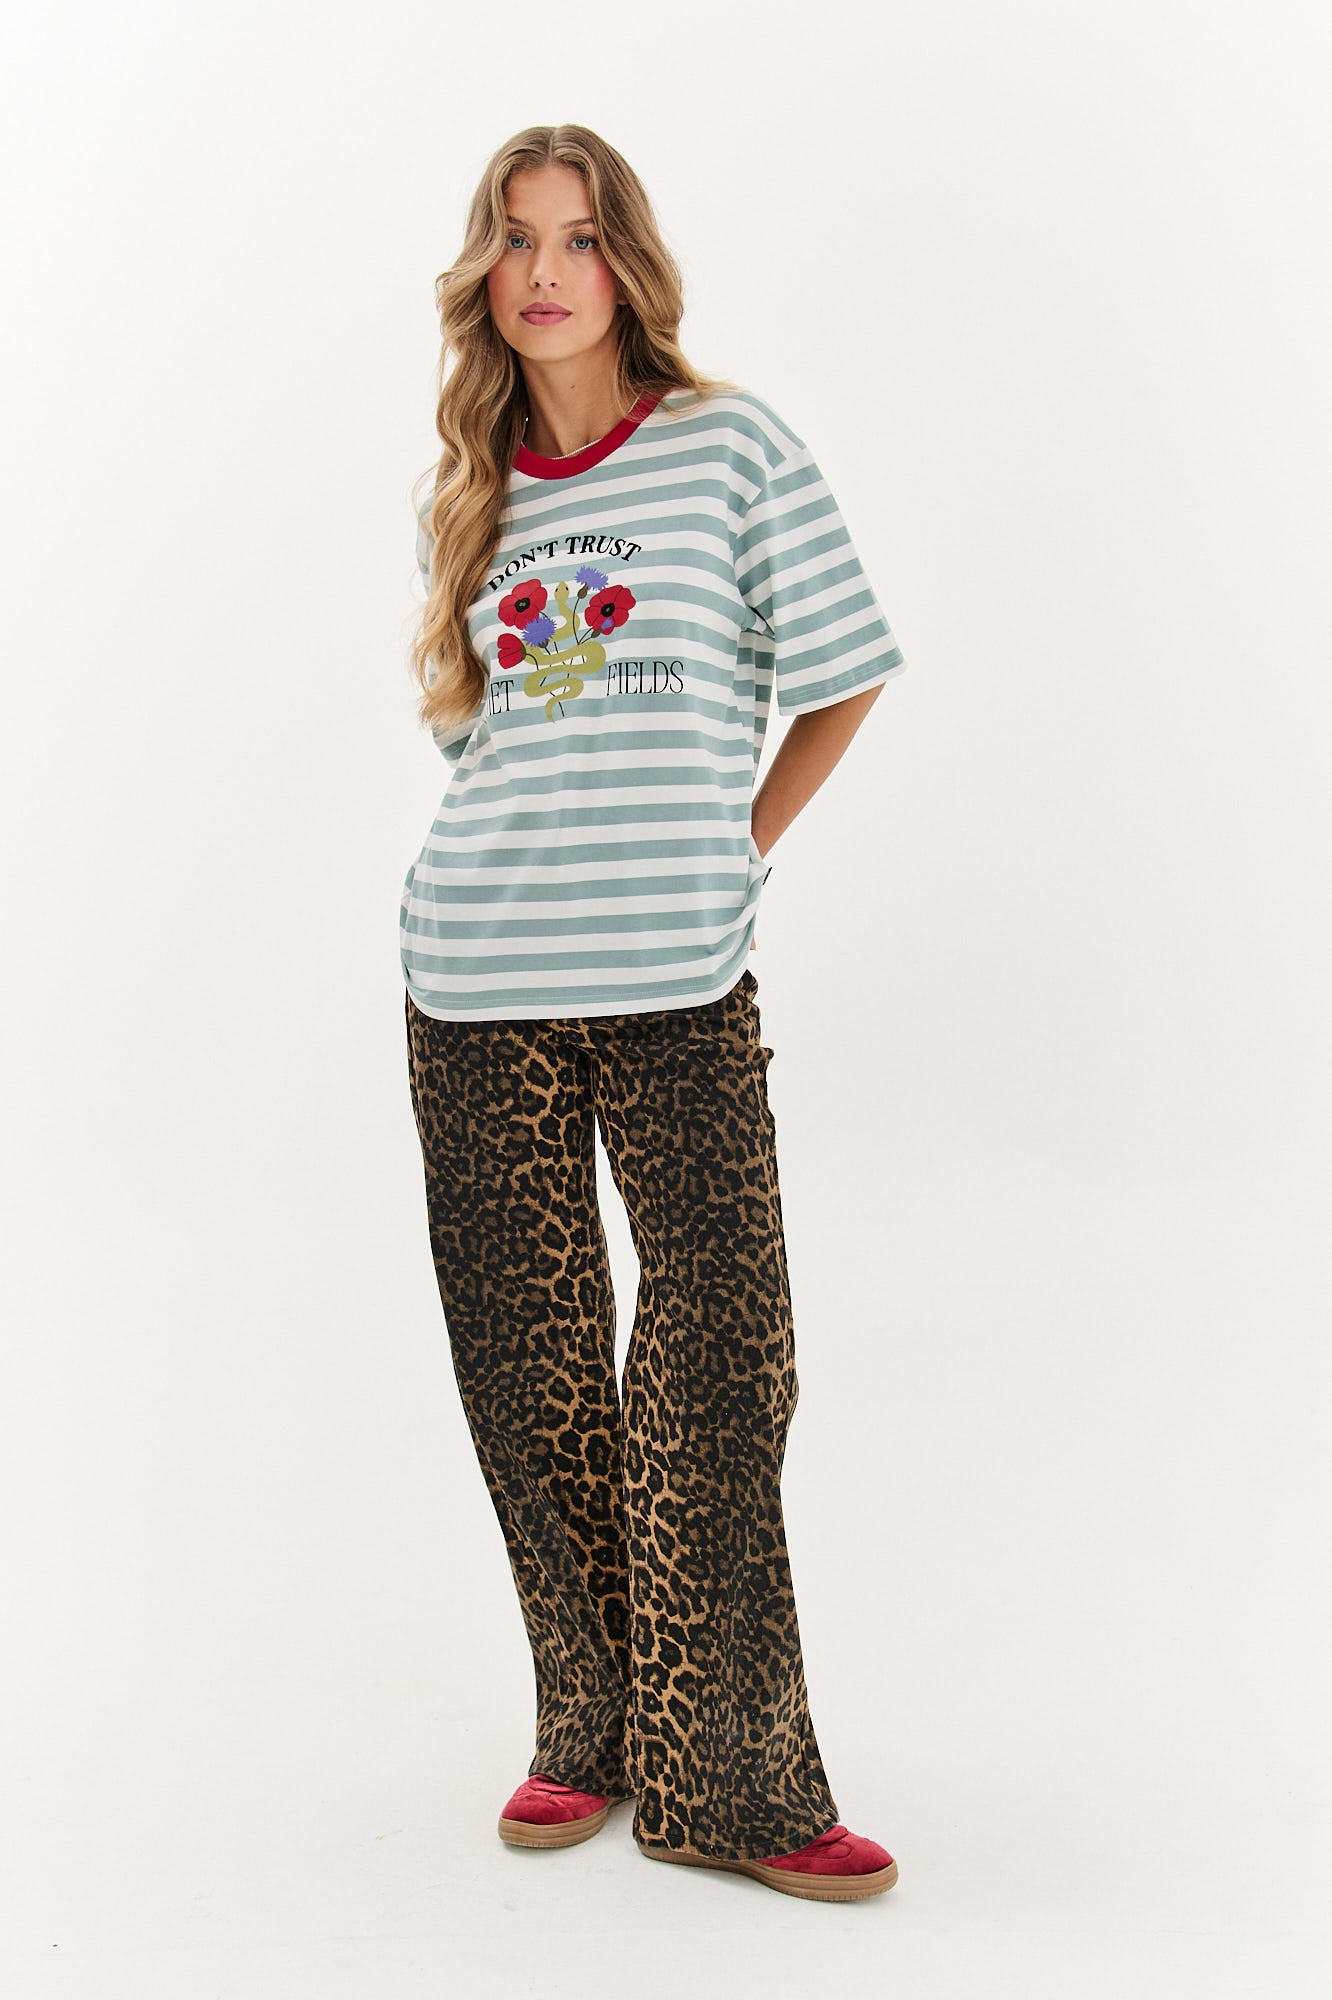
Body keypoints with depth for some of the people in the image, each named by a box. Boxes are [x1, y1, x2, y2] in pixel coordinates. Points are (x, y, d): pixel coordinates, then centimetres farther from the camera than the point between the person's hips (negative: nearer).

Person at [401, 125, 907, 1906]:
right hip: (476, 987, 3)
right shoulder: (465, 506, 13)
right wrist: (548, 854, 11)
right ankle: (593, 1733, 23)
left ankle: (723, 1778, 6)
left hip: (678, 981, -3)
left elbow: (841, 680, 7)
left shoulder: (732, 444, 3)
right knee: (532, 1374, 7)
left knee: (722, 1372, -6)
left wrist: (737, 847, 7)